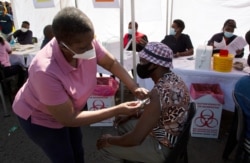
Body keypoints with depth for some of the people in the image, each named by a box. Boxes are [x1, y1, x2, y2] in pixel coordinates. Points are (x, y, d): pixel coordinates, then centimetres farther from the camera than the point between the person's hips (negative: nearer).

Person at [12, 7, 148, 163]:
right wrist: (118, 110, -34)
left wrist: (135, 88, -20)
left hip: (68, 110, 6)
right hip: (40, 117, -5)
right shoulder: (46, 72, -43)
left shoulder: (85, 42, -27)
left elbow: (111, 63, -8)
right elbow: (68, 119, -33)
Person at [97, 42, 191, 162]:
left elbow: (135, 139, -30)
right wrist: (131, 115, 6)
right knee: (122, 124, 20)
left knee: (105, 146, 1)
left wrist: (109, 140, -12)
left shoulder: (159, 93, -34)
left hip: (162, 148, -8)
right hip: (172, 137, 9)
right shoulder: (173, 79, -5)